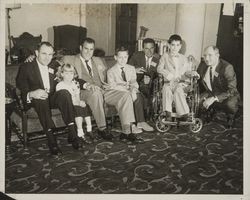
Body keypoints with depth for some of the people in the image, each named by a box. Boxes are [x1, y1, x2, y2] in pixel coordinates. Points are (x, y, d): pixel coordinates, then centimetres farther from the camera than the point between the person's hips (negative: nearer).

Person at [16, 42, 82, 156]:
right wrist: (31, 94, -31)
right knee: (40, 98, -37)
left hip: (53, 98, 3)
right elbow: (21, 88, -8)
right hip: (35, 101, -3)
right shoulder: (26, 67, 3)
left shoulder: (54, 66, 19)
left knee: (64, 93, -29)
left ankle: (72, 134, -33)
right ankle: (51, 140, -42)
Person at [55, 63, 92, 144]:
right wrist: (77, 102, -19)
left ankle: (89, 130, -18)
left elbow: (77, 96, 14)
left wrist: (80, 101, -11)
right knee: (78, 109, -32)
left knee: (86, 107, -22)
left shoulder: (75, 83, 18)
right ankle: (80, 133, -33)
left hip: (76, 103, 6)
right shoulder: (60, 85, -2)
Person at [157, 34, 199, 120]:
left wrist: (192, 73, -6)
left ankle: (183, 114, -36)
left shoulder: (184, 59, 19)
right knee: (166, 89, -34)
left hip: (182, 83, 0)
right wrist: (168, 74, -13)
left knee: (178, 90, -34)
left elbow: (187, 71, 17)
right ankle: (167, 112, -37)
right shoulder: (165, 56, 15)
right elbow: (159, 68, 4)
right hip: (169, 82, 0)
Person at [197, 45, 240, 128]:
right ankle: (210, 110, 14)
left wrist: (214, 99, -37)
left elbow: (231, 90, -29)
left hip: (227, 96, -5)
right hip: (210, 93, 5)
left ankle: (231, 117, 1)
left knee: (230, 104, -38)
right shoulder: (202, 65, -7)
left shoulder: (227, 67, -24)